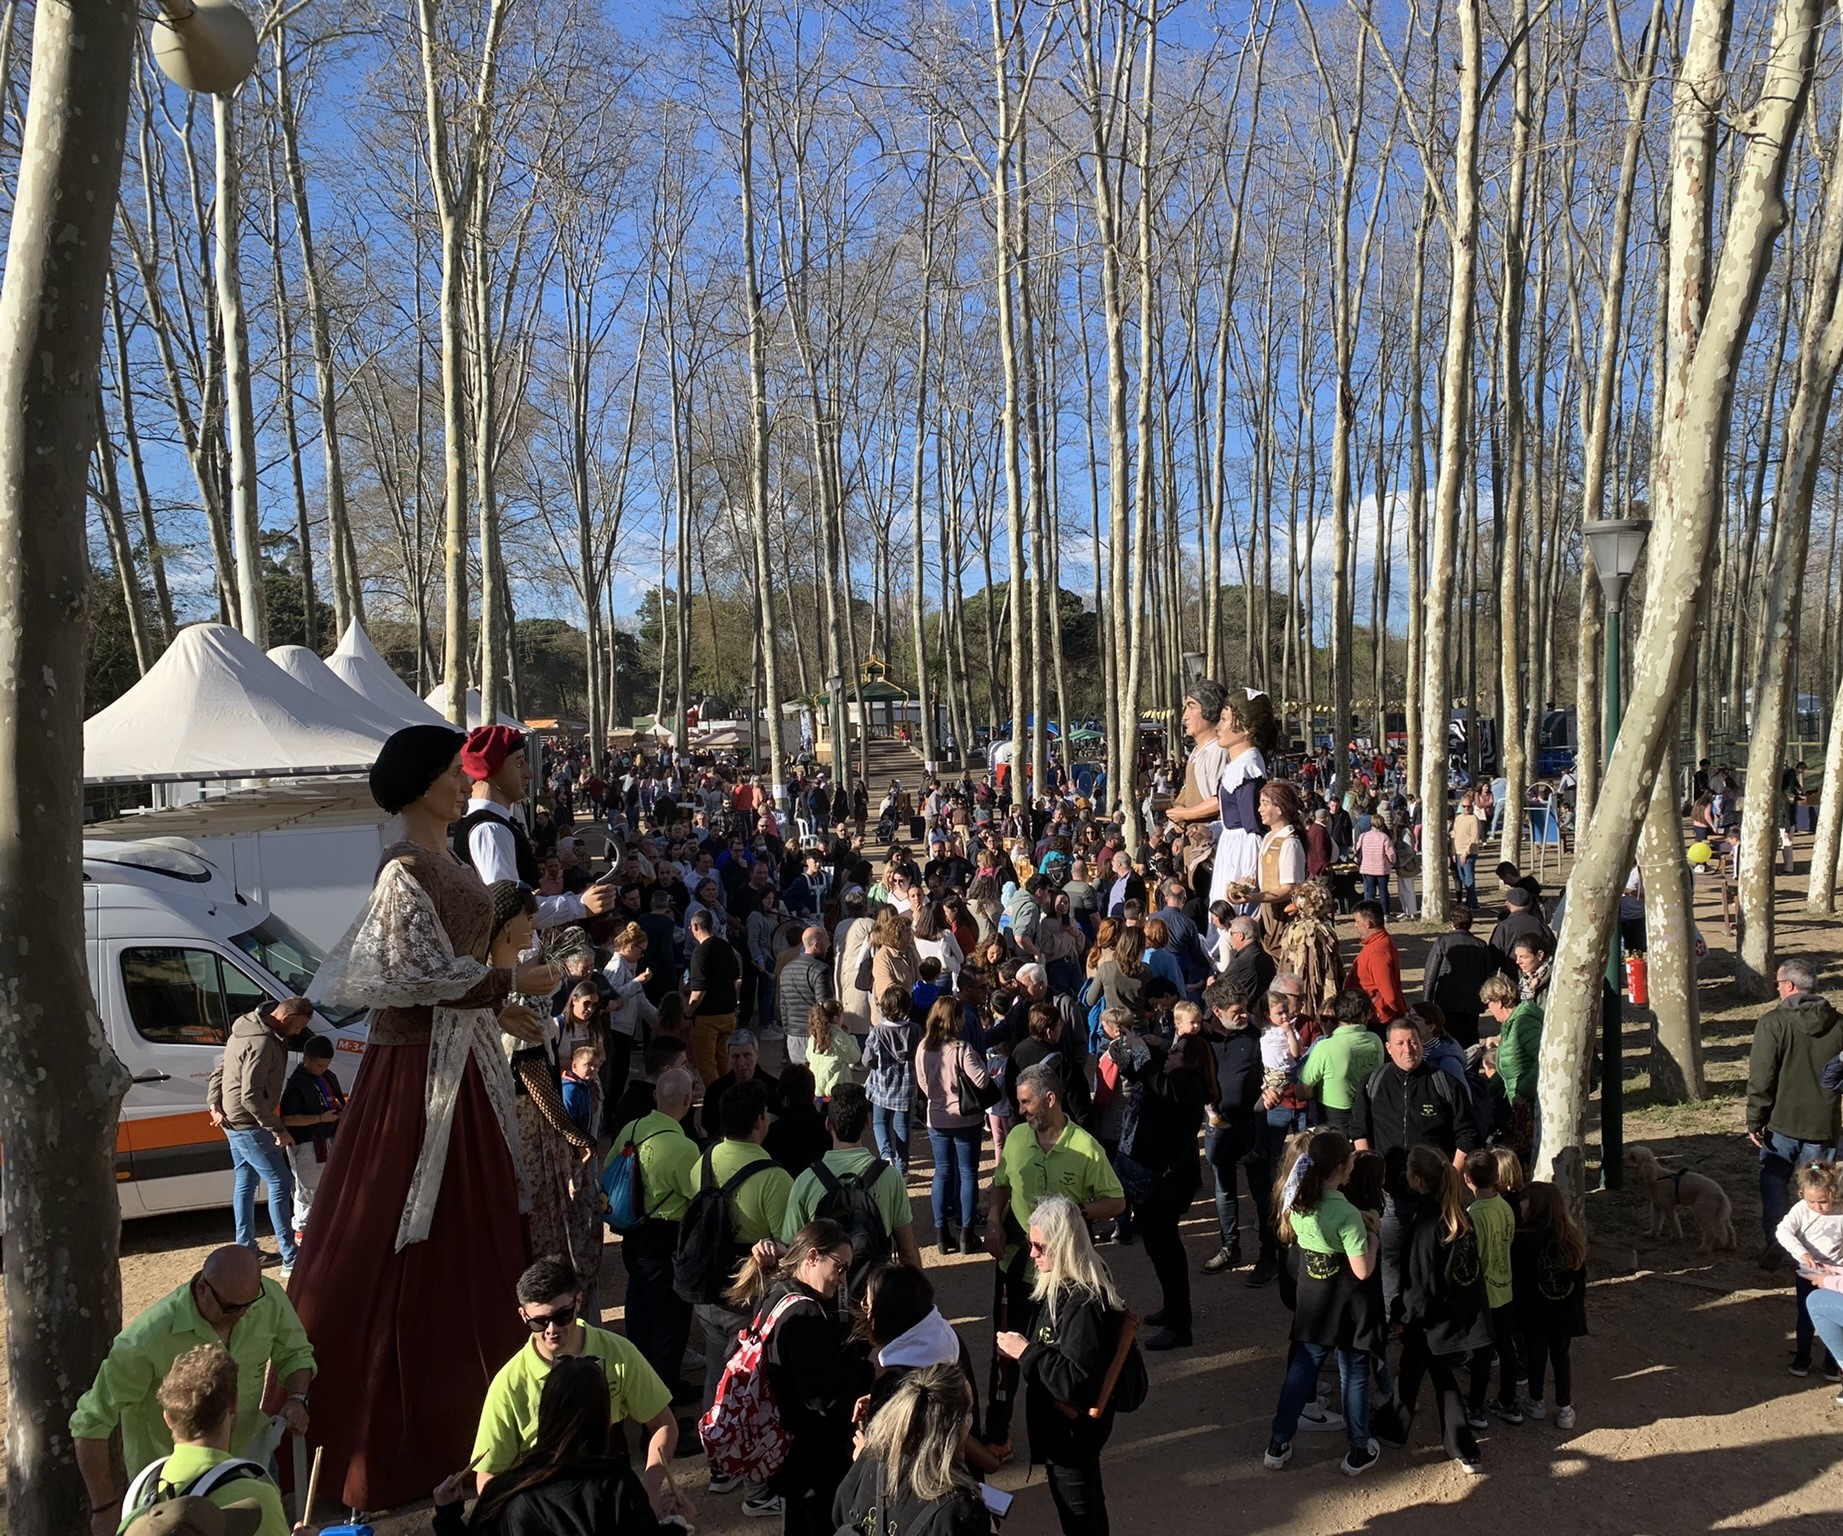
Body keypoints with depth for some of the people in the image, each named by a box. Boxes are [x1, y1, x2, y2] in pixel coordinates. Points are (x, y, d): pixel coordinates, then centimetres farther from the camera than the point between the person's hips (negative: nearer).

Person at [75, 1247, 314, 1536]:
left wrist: (296, 1399, -19)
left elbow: (295, 1353, 0)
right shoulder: (147, 1339, -33)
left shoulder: (270, 1298, -20)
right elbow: (91, 1422, -23)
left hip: (246, 1454, 4)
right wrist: (105, 1507, -20)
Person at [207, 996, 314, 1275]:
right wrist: (279, 1129, -20)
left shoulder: (248, 1030, 8)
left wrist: (214, 1104, 5)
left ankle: (246, 1249, 29)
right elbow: (251, 1097, -27)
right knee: (280, 1184, -6)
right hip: (248, 1125, -10)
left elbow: (219, 1071, 15)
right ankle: (290, 1261, -4)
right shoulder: (262, 1044, -26)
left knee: (246, 1181, 18)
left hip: (233, 1121, 10)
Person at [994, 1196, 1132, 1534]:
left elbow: (1077, 1382, -32)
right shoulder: (1056, 1285, -2)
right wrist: (1019, 1347, 1)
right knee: (1089, 1506, 27)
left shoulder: (1084, 1305, -31)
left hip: (1071, 1432, -9)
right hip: (1064, 1425, 9)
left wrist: (1026, 1352, -27)